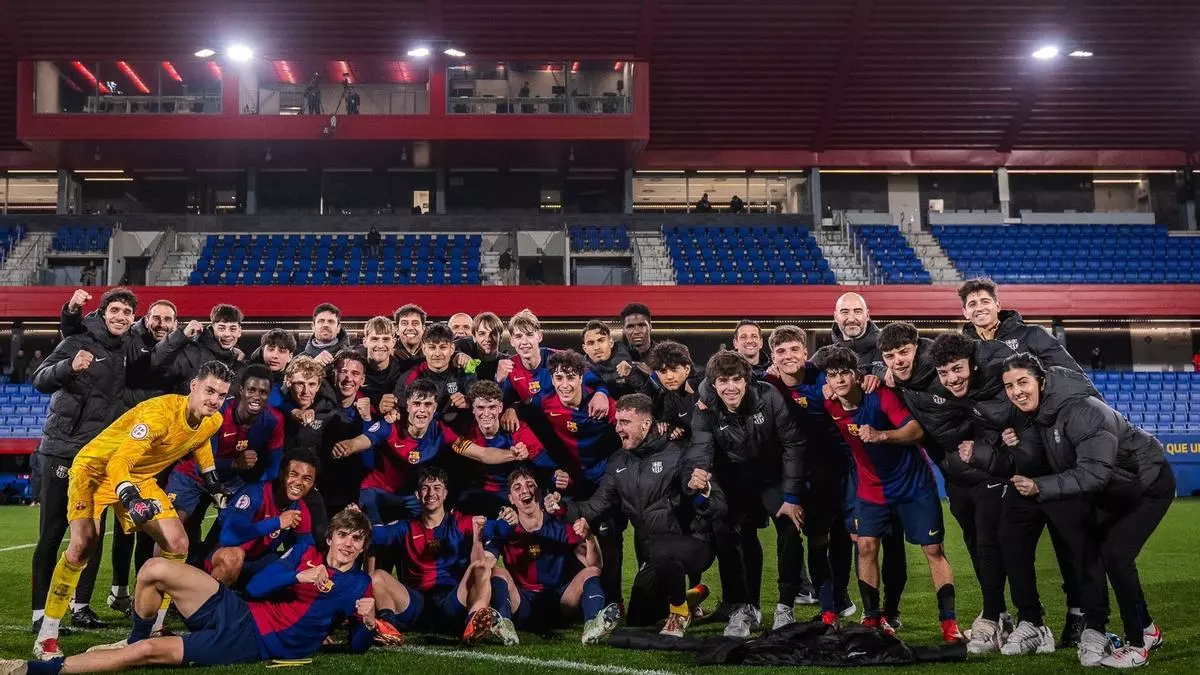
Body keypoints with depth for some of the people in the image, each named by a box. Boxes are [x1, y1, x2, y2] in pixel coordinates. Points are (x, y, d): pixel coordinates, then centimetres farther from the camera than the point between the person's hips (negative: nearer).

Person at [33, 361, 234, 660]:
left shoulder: (213, 421, -9)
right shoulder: (160, 411, -33)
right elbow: (118, 463, -39)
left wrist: (215, 486, 18)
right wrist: (132, 500, -54)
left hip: (141, 477, 7)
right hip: (96, 469, -7)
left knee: (177, 544, -5)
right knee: (83, 543, -26)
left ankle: (153, 629, 9)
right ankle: (46, 637, -13)